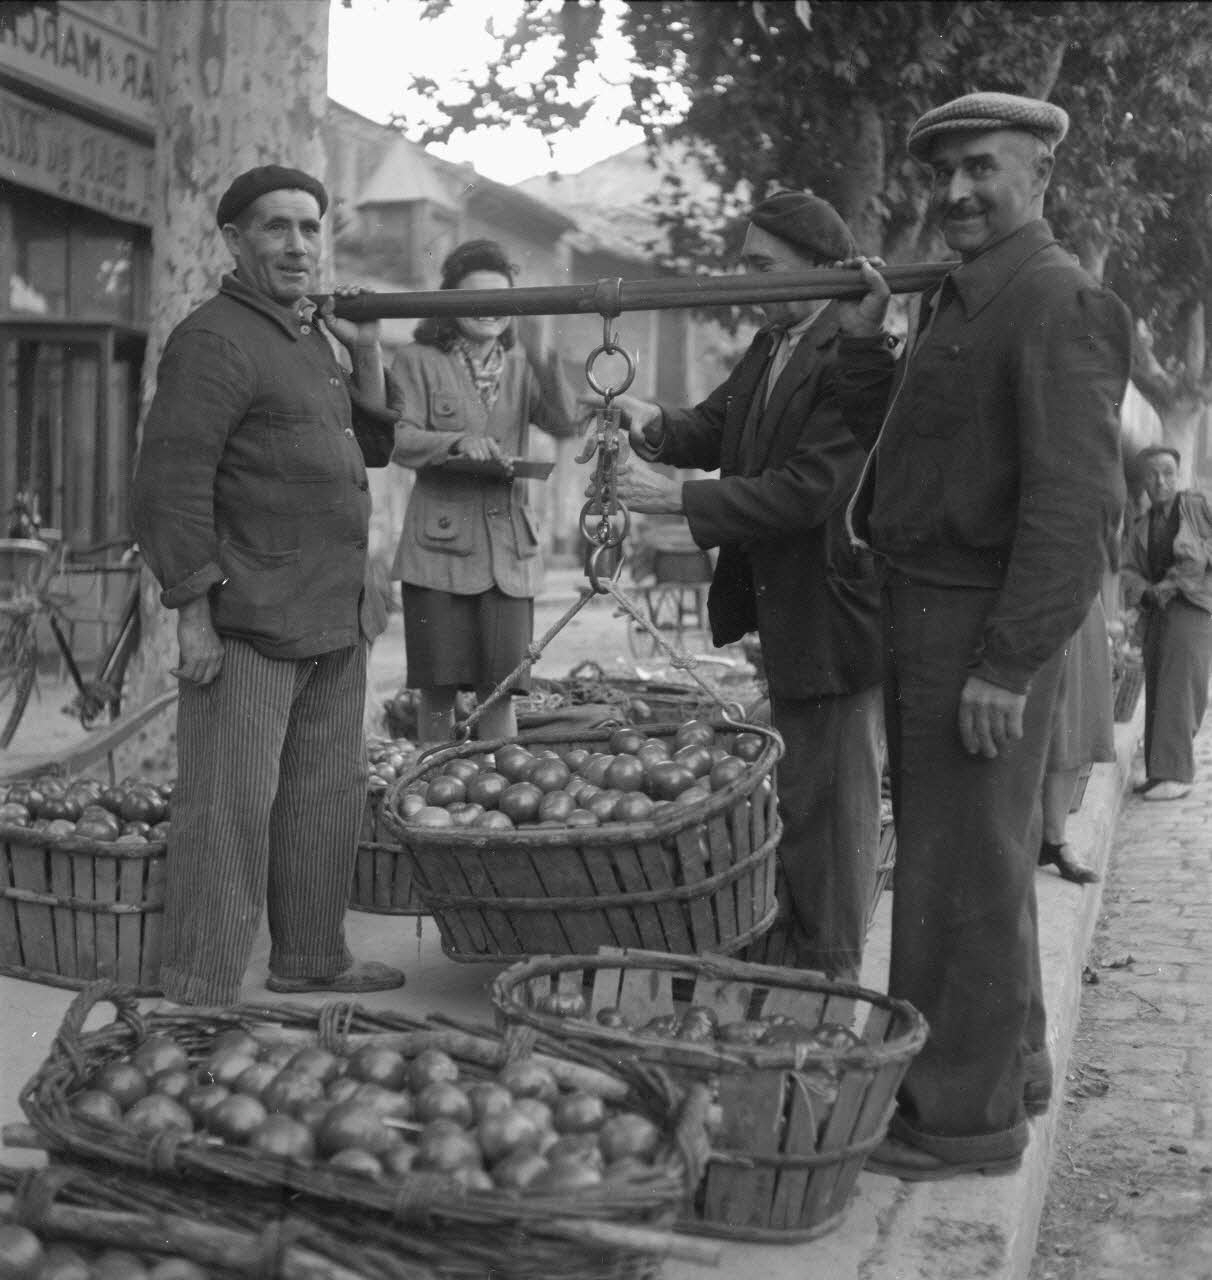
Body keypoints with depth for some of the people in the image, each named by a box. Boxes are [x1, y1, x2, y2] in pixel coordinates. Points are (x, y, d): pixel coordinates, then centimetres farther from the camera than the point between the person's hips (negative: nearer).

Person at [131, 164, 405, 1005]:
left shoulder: (311, 336, 18)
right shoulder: (215, 341, -11)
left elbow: (371, 448, 25)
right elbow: (170, 484, -16)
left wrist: (367, 354, 10)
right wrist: (193, 613, -19)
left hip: (335, 620, 9)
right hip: (252, 622, -9)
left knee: (328, 798, 15)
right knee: (231, 810, -6)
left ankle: (310, 958, 29)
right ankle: (199, 999, 2)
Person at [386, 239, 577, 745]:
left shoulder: (519, 367, 13)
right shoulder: (419, 361, 3)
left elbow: (565, 424, -2)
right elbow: (400, 441, -6)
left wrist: (547, 357, -16)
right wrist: (458, 442, -24)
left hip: (508, 548, 3)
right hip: (439, 543, -2)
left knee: (500, 686, 1)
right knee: (438, 688, 3)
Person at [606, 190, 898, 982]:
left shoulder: (854, 361, -20)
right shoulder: (772, 346, 9)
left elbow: (803, 492, -26)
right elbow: (713, 431, 11)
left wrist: (678, 499, -24)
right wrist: (656, 424, -11)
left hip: (834, 610, -9)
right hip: (784, 612, 9)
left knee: (829, 804, 1)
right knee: (796, 796, 21)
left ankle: (828, 976, 14)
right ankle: (786, 953, 36)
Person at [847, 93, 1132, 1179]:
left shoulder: (1059, 304, -15)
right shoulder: (959, 298, 16)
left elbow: (1079, 500, -23)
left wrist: (1007, 663, -25)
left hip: (983, 630, -10)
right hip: (926, 611, 10)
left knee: (965, 867, -1)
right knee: (973, 855, 19)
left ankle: (964, 1117, 12)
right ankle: (1008, 1061, 35)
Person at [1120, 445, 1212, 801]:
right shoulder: (1141, 527, 15)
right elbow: (1129, 573, 9)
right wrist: (1146, 593, -13)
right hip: (1156, 612, 6)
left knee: (1180, 688, -16)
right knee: (1157, 693, 4)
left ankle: (1175, 774, -19)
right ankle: (1159, 772, 9)